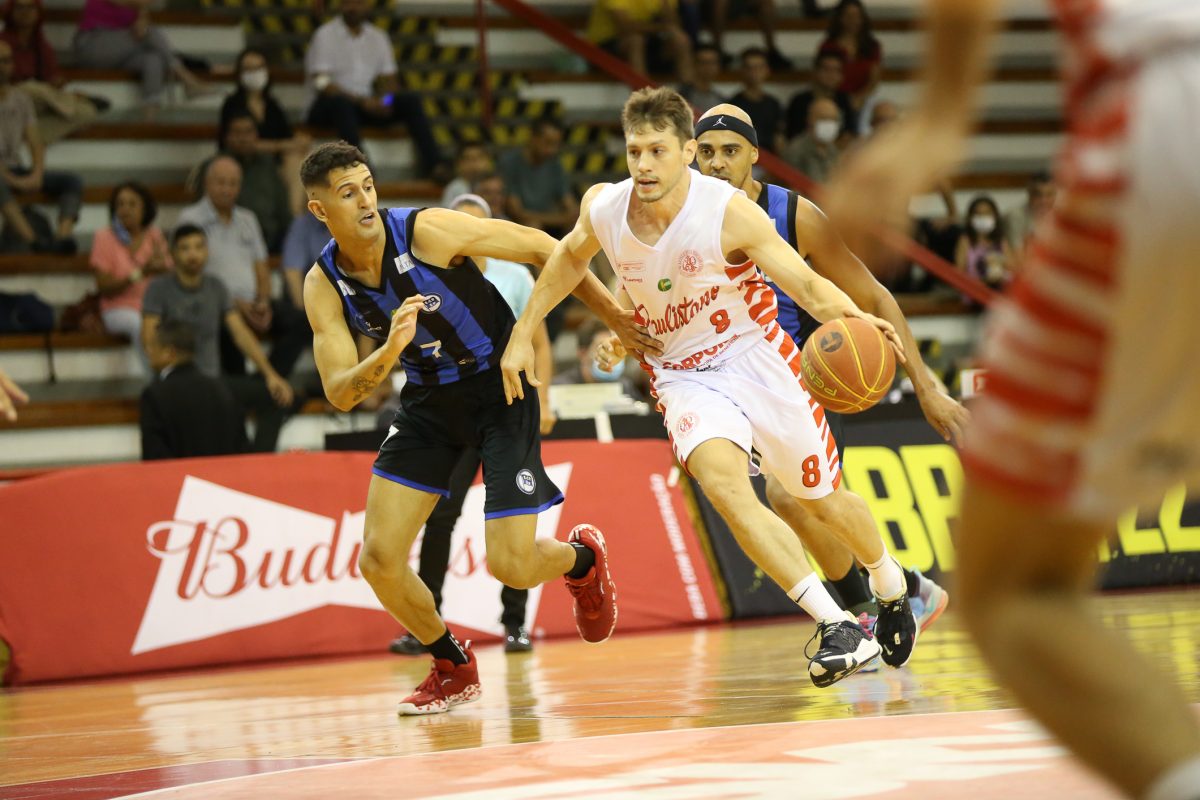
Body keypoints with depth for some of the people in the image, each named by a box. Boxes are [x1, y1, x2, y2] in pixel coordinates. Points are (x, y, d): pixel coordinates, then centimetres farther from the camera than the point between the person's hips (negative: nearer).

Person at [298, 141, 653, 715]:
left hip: (500, 383, -4)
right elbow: (340, 393, -15)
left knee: (510, 565, -11)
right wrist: (389, 352, -35)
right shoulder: (324, 287, -11)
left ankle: (582, 558, 27)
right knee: (379, 560, -7)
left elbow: (539, 247, -13)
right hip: (430, 398, 4)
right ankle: (453, 668, 19)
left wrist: (611, 313, -9)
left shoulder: (429, 231, -23)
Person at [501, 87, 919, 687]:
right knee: (722, 482, -27)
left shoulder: (729, 212, -24)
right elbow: (571, 256, 11)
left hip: (757, 359, -2)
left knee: (823, 498, 10)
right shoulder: (602, 207, -12)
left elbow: (806, 283, -20)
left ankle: (894, 590, 43)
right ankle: (837, 629, -28)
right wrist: (523, 333, 10)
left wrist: (853, 318, -41)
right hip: (683, 375, 2)